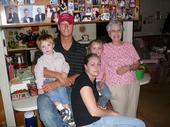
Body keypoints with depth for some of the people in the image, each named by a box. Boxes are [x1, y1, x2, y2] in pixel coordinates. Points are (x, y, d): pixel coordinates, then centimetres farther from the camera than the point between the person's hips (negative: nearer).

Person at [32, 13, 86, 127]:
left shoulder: (81, 49, 6)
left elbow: (80, 75, -2)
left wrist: (57, 83, -15)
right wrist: (59, 75, -16)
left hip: (72, 88, 1)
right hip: (49, 89, -1)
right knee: (46, 115, -28)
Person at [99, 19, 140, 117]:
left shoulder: (129, 45, 7)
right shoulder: (105, 48, -3)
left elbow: (137, 64, 8)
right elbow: (102, 68, -1)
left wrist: (128, 68, -11)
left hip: (133, 84, 3)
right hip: (116, 86, -3)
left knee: (131, 113, 12)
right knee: (120, 114, 3)